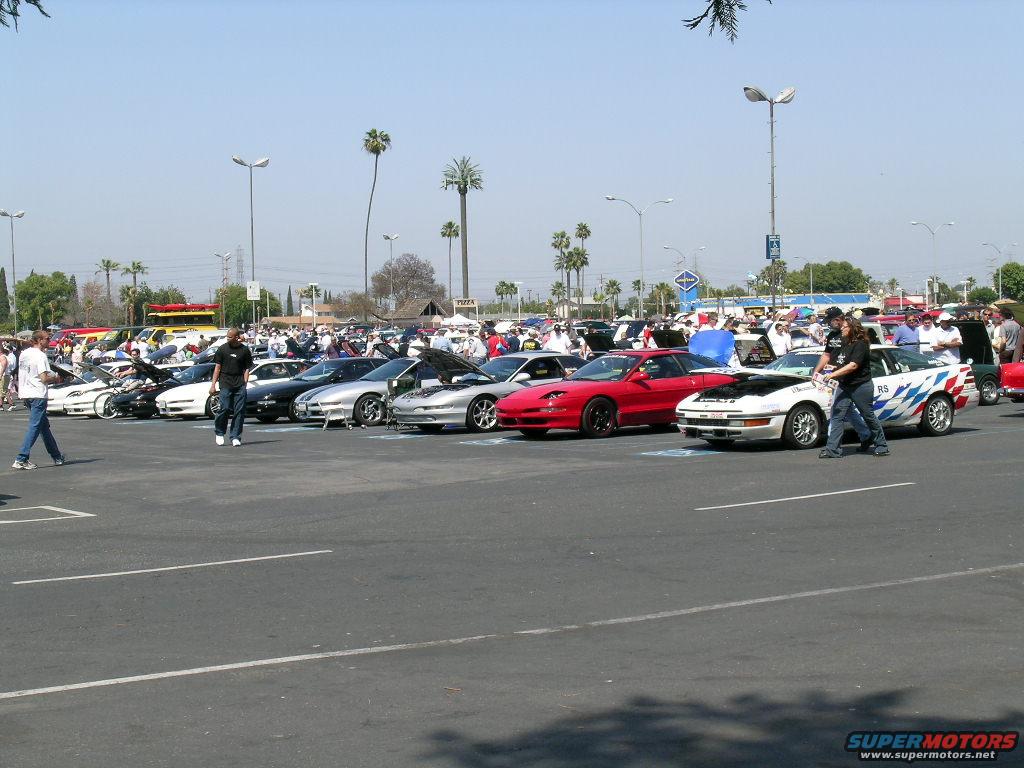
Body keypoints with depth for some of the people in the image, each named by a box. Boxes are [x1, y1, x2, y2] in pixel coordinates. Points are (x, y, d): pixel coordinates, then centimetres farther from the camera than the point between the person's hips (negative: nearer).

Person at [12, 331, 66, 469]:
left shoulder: (23, 354, 11)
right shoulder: (40, 356, -15)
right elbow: (44, 378, -21)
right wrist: (56, 379, 0)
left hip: (26, 395, 9)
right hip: (38, 395, -9)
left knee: (44, 425, 17)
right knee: (35, 427, -6)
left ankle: (57, 456, 26)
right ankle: (21, 460, -12)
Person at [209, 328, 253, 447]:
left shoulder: (244, 350, 7)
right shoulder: (222, 349, 6)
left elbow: (247, 369, 10)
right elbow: (217, 367, 7)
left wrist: (244, 384, -1)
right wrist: (213, 384, 1)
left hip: (240, 384, 1)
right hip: (225, 383, -1)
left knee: (239, 411, -3)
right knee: (225, 408, -9)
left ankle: (235, 437, 4)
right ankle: (219, 433, 12)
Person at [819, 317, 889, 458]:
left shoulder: (860, 345, -14)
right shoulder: (845, 344, 14)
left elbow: (853, 365, -24)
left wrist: (833, 374, -27)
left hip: (861, 387, -8)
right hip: (844, 386, 8)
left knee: (868, 416, 5)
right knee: (837, 416, -5)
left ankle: (881, 446, 21)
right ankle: (833, 449, -8)